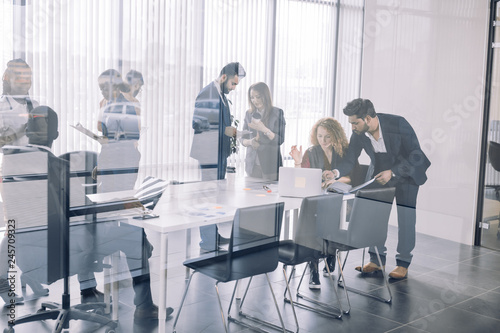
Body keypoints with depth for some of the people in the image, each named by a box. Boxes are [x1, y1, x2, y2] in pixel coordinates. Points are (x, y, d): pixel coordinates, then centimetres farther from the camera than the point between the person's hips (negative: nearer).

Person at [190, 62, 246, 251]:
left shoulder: (221, 95, 16)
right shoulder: (207, 95, -14)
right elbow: (198, 124, -19)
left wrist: (231, 130, 8)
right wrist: (225, 130, -17)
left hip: (220, 153, 10)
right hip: (209, 154, -10)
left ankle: (215, 235, 26)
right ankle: (207, 241, 2)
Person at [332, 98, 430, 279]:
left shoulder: (398, 124, -30)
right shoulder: (358, 133, -17)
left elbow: (416, 155, -25)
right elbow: (350, 159, -12)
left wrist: (392, 172, -33)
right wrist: (336, 172, -33)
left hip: (407, 171, -4)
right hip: (379, 172, 4)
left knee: (406, 218, -6)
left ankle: (403, 263, 6)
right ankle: (377, 260, 13)